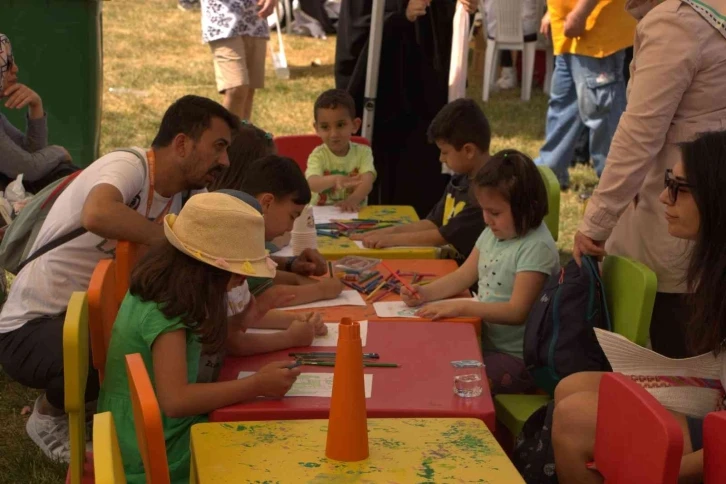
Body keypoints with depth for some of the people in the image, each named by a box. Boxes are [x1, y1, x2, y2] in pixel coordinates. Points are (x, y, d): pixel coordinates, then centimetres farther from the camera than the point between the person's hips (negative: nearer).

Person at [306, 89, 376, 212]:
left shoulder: (363, 152, 1)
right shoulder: (318, 155, -3)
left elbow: (367, 181, -15)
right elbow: (312, 184, -21)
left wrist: (353, 200, -35)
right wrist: (335, 179, -41)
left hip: (354, 212, 1)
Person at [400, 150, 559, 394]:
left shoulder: (536, 247, -19)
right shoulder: (492, 234, 8)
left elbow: (517, 311, -24)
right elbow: (464, 276, 14)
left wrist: (461, 307, -28)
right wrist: (425, 293, -3)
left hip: (515, 356, -8)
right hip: (484, 341, 8)